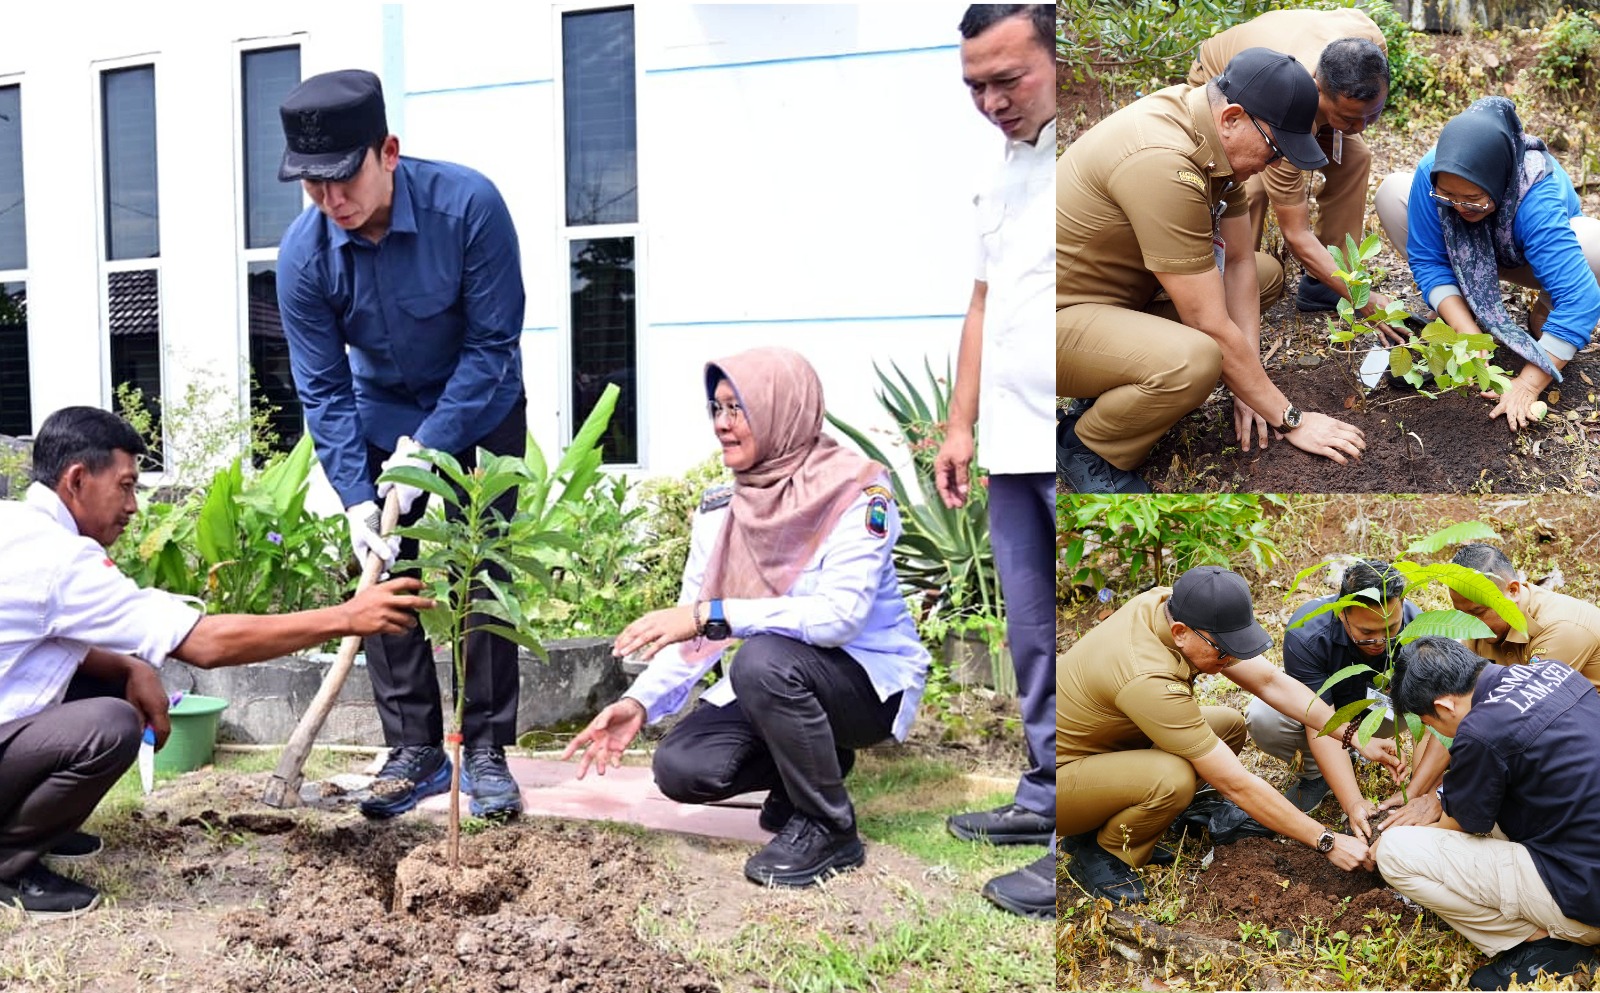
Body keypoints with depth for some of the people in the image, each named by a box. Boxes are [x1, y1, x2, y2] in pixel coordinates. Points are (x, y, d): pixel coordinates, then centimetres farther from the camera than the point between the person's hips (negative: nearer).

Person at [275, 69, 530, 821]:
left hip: (480, 408, -2)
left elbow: (491, 345, -24)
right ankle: (415, 750, 7)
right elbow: (323, 390, -15)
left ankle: (487, 751, 3)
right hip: (383, 413, 3)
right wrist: (356, 500, -23)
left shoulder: (468, 205, -30)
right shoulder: (303, 255, -22)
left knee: (482, 575, -6)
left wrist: (429, 448, -26)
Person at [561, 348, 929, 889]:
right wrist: (640, 701, -18)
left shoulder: (855, 491, -19)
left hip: (872, 681, -6)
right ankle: (818, 762, 14)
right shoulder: (719, 508, 0)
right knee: (682, 767, -16)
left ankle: (830, 830, -14)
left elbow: (840, 614, -32)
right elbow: (693, 630, -1)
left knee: (764, 658, -35)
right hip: (785, 683, 6)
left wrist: (713, 615, -38)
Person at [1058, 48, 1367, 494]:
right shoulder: (1163, 164, -31)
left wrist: (1248, 388, -2)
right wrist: (1290, 420, -17)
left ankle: (1121, 384, 10)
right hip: (1061, 315, -10)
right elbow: (1211, 327, -26)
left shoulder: (1215, 133, -2)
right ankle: (1085, 446, -6)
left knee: (1267, 273, 13)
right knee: (1193, 360, -36)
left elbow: (1239, 261, 4)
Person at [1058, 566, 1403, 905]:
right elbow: (1237, 785, -30)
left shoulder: (1174, 605, -11)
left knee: (1230, 726, 1)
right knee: (1171, 780, -35)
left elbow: (1269, 680, -3)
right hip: (1061, 773, -9)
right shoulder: (1150, 680, -36)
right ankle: (1096, 851, -5)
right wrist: (1327, 842, -24)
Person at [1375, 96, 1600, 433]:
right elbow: (1427, 260, -25)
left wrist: (1528, 385, -50)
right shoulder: (1432, 172, -35)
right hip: (1468, 254, 3)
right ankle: (1458, 313, -5)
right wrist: (1468, 333, -37)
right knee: (1391, 192, -22)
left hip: (1532, 255, -3)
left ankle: (1544, 314, -3)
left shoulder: (1538, 197, -43)